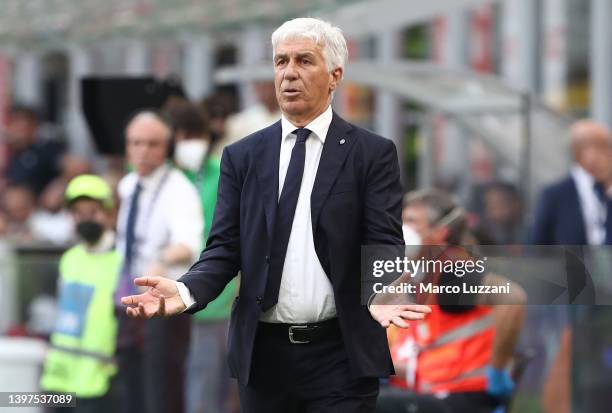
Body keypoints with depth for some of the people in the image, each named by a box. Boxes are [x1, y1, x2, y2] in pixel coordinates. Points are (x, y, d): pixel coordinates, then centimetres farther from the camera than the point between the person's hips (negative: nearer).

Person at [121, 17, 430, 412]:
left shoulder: (373, 153, 1)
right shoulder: (243, 156, 9)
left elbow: (384, 246, -6)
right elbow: (226, 247, 5)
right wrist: (187, 291, -16)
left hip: (340, 354, -3)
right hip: (263, 353, 3)